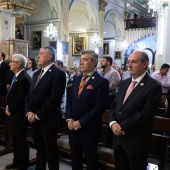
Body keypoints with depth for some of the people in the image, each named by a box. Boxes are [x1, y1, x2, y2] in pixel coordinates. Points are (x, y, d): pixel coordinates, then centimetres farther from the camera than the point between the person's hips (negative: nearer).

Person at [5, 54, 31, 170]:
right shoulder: (17, 76, 10)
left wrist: (10, 110, -11)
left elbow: (20, 98, -23)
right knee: (16, 140, 21)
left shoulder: (24, 78, -22)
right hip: (14, 114, 10)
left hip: (19, 115, -10)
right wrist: (8, 107, 4)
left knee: (21, 141, 4)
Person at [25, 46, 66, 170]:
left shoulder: (58, 73, -13)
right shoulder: (36, 73, 14)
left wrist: (37, 115, -15)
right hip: (34, 119, 7)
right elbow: (29, 95, 13)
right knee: (40, 150, 20)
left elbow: (54, 99, -20)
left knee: (51, 151, 9)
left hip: (48, 120, -7)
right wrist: (29, 112, -3)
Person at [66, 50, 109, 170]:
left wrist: (81, 122, -17)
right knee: (75, 157, 19)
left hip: (89, 128, -6)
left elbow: (100, 107, -18)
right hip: (73, 126, 6)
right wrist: (69, 119, -4)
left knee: (90, 159, 13)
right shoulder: (77, 79, 10)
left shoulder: (102, 81, -12)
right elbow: (70, 101, 12)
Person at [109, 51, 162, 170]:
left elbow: (146, 113, -20)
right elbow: (114, 105, 9)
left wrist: (123, 127, -18)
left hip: (137, 141, -6)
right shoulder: (124, 83, 10)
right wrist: (113, 123, -10)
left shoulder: (153, 86, -13)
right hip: (119, 137, 6)